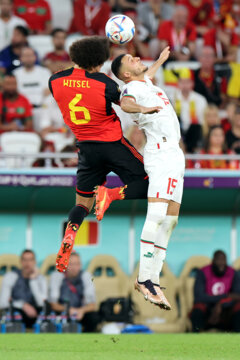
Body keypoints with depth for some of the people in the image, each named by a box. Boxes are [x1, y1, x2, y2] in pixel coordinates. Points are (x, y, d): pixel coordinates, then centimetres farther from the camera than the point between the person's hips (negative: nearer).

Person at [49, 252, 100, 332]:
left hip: (80, 313, 1)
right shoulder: (56, 276, -11)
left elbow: (92, 305, -10)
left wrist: (82, 310, -31)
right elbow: (53, 304, -12)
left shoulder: (86, 276, -7)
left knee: (94, 317, -28)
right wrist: (66, 309, -32)